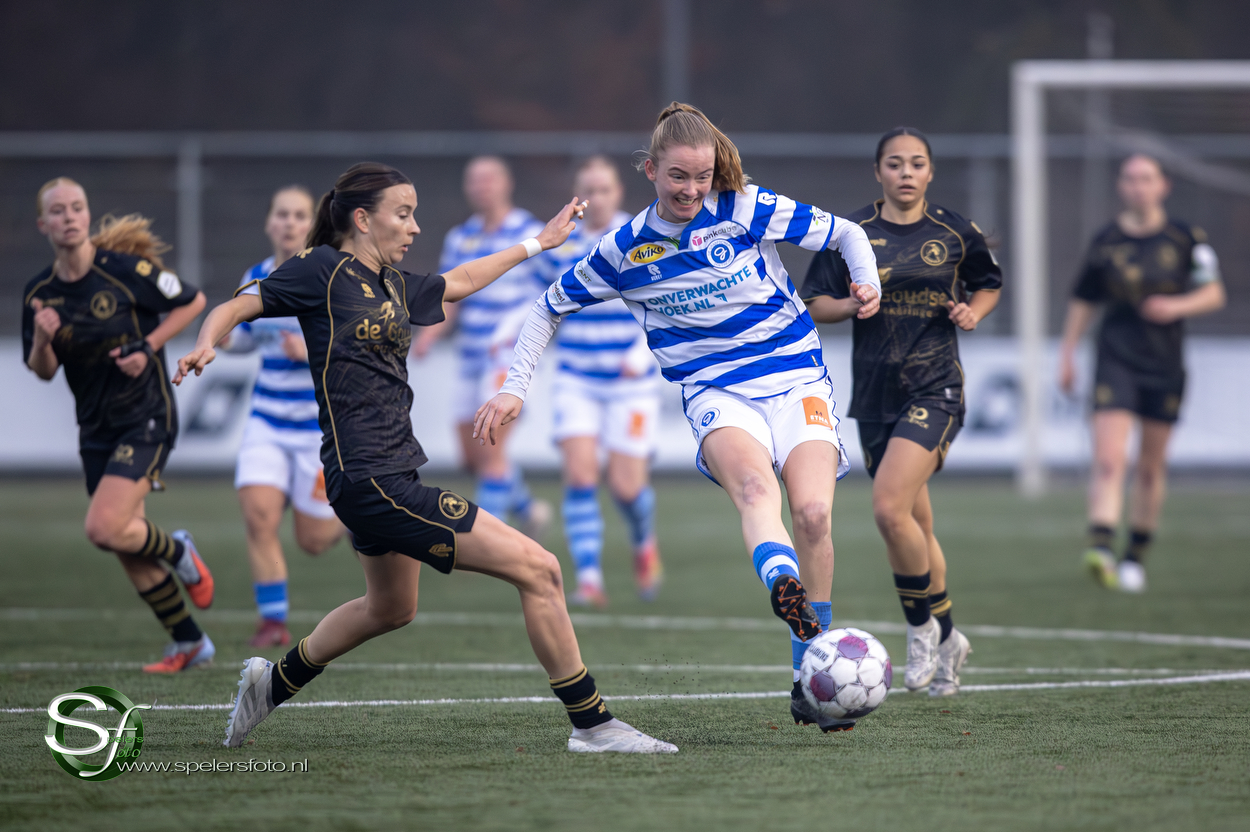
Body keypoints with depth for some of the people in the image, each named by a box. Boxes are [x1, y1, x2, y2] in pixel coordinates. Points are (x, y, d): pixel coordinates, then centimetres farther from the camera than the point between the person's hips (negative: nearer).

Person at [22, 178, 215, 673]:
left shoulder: (125, 269, -14)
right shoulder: (39, 293, 0)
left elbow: (192, 302, -3)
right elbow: (43, 371, 6)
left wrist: (148, 347, -13)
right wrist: (43, 340, -16)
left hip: (146, 418, -6)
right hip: (97, 430, 6)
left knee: (104, 529, -20)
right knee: (128, 549, 8)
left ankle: (178, 552, 11)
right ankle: (189, 644, 24)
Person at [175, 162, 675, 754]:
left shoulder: (392, 285, 14)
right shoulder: (323, 270, -9)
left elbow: (456, 282, 32)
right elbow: (238, 308, -9)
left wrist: (537, 243, 40)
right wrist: (205, 346, -30)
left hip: (388, 475, 11)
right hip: (369, 478, -11)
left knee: (390, 608, 33)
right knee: (537, 570, -12)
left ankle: (273, 683, 48)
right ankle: (592, 724, -5)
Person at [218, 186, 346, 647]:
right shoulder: (255, 279, 4)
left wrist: (311, 351, -27)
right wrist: (228, 336, -2)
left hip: (322, 423, -4)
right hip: (268, 422, 4)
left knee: (313, 540, 3)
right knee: (258, 513, -17)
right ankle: (273, 620, -5)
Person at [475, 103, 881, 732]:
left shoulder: (748, 209, -1)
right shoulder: (624, 250, 3)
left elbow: (845, 233, 10)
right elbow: (550, 307, 15)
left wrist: (867, 283, -10)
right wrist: (514, 388, 6)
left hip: (797, 381, 0)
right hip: (716, 394, 0)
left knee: (812, 513, -21)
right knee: (753, 483, -35)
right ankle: (781, 583, -67)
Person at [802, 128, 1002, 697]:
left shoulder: (956, 234, 1)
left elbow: (989, 285, 18)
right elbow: (814, 305, 4)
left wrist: (974, 312, -3)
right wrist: (854, 303, -16)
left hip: (934, 389, -3)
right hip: (875, 393, 3)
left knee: (890, 509, -21)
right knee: (915, 525, 12)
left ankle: (922, 627, -2)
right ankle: (945, 640, 28)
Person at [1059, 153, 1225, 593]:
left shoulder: (1185, 239, 0)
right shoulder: (1106, 242, 1)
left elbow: (1214, 294, 5)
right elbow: (1082, 301, 11)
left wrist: (1177, 306, -14)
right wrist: (1067, 353, 8)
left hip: (1165, 363, 1)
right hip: (1116, 359, -1)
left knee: (1152, 465, 10)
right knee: (1108, 457, -17)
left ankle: (1136, 556, 23)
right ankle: (1101, 548, -28)